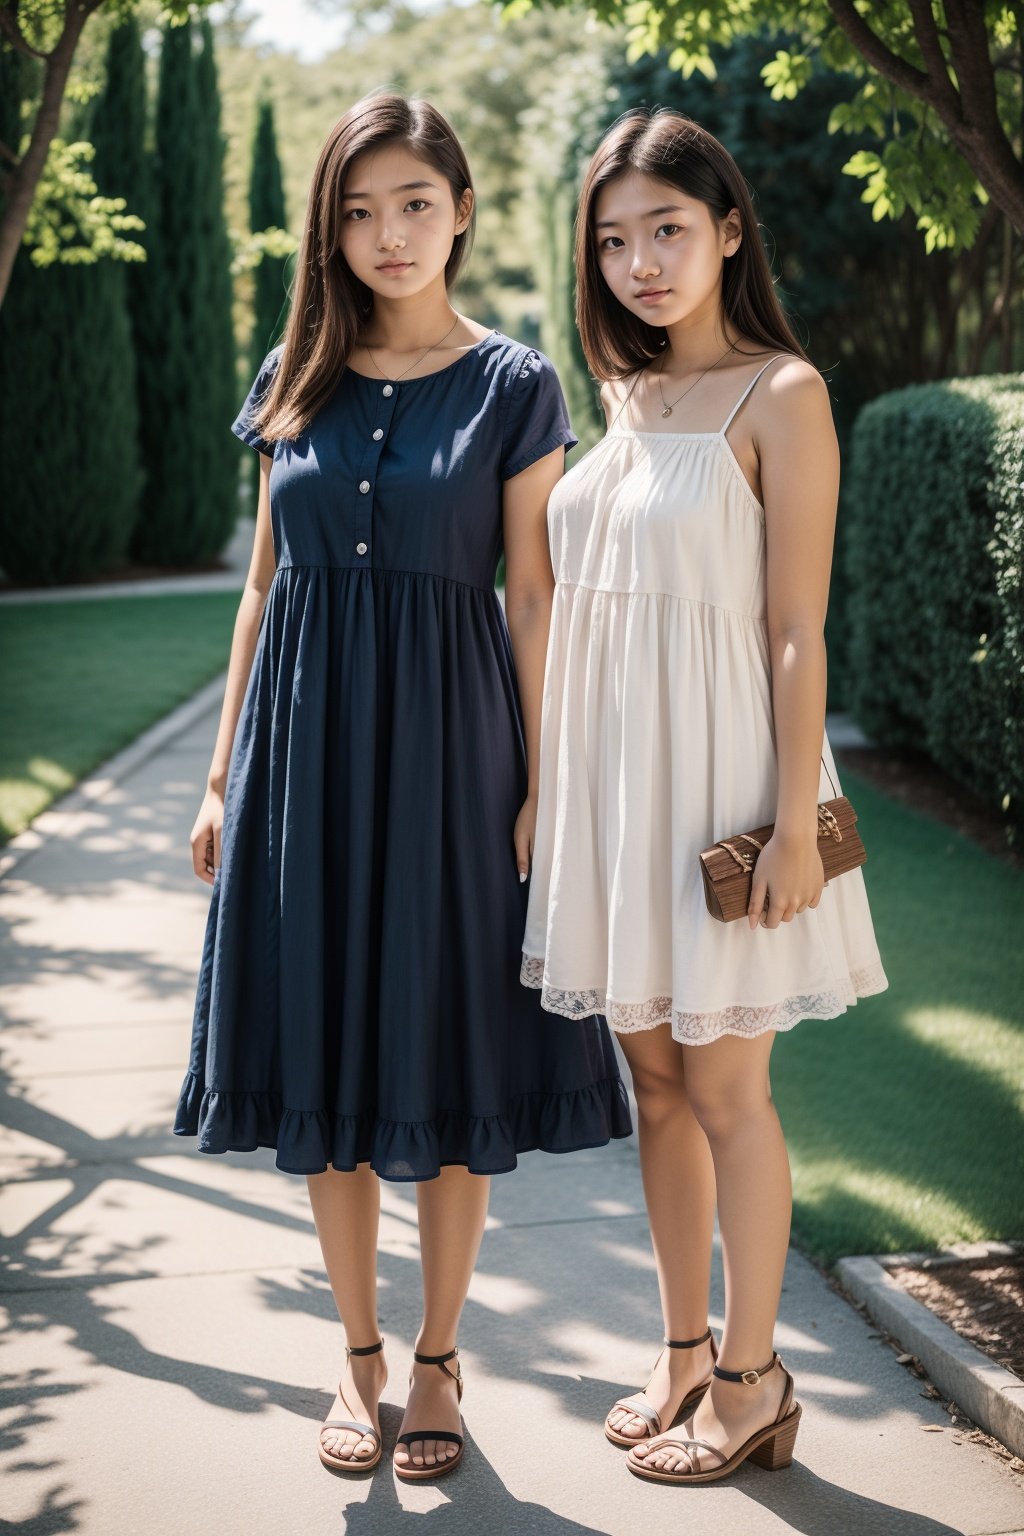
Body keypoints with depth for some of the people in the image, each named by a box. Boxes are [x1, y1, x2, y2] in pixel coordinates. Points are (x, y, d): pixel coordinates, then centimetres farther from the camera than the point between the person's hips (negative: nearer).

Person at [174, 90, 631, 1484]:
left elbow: (532, 598, -3)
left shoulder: (514, 388, -1)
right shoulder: (294, 381, 8)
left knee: (450, 1049, 4)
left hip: (446, 740, -3)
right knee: (326, 1050, 8)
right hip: (305, 742, 3)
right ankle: (359, 1353, 24)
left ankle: (438, 1357, 20)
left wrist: (542, 787, -8)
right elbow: (265, 582, 11)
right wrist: (226, 771, 8)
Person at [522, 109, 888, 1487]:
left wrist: (795, 825, -16)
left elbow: (797, 631, -13)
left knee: (724, 1086, 2)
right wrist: (547, 789, 13)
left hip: (713, 766, -7)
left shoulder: (781, 393, -9)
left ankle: (752, 1381, 16)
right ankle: (685, 1355, 26)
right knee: (654, 1078, 13)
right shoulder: (627, 393, 11)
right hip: (609, 766, 7)